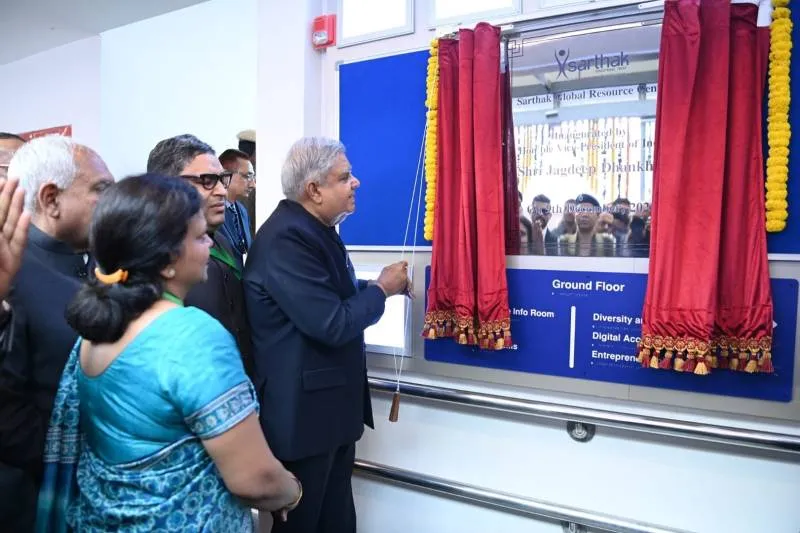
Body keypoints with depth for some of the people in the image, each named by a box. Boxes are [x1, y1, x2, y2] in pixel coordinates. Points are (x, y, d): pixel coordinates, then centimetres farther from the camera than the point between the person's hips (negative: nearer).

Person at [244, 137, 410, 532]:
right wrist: (382, 289, -12)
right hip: (304, 411, -10)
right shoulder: (286, 238, -25)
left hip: (333, 403, 10)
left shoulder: (313, 228, 8)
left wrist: (377, 286, 8)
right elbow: (333, 324, -27)